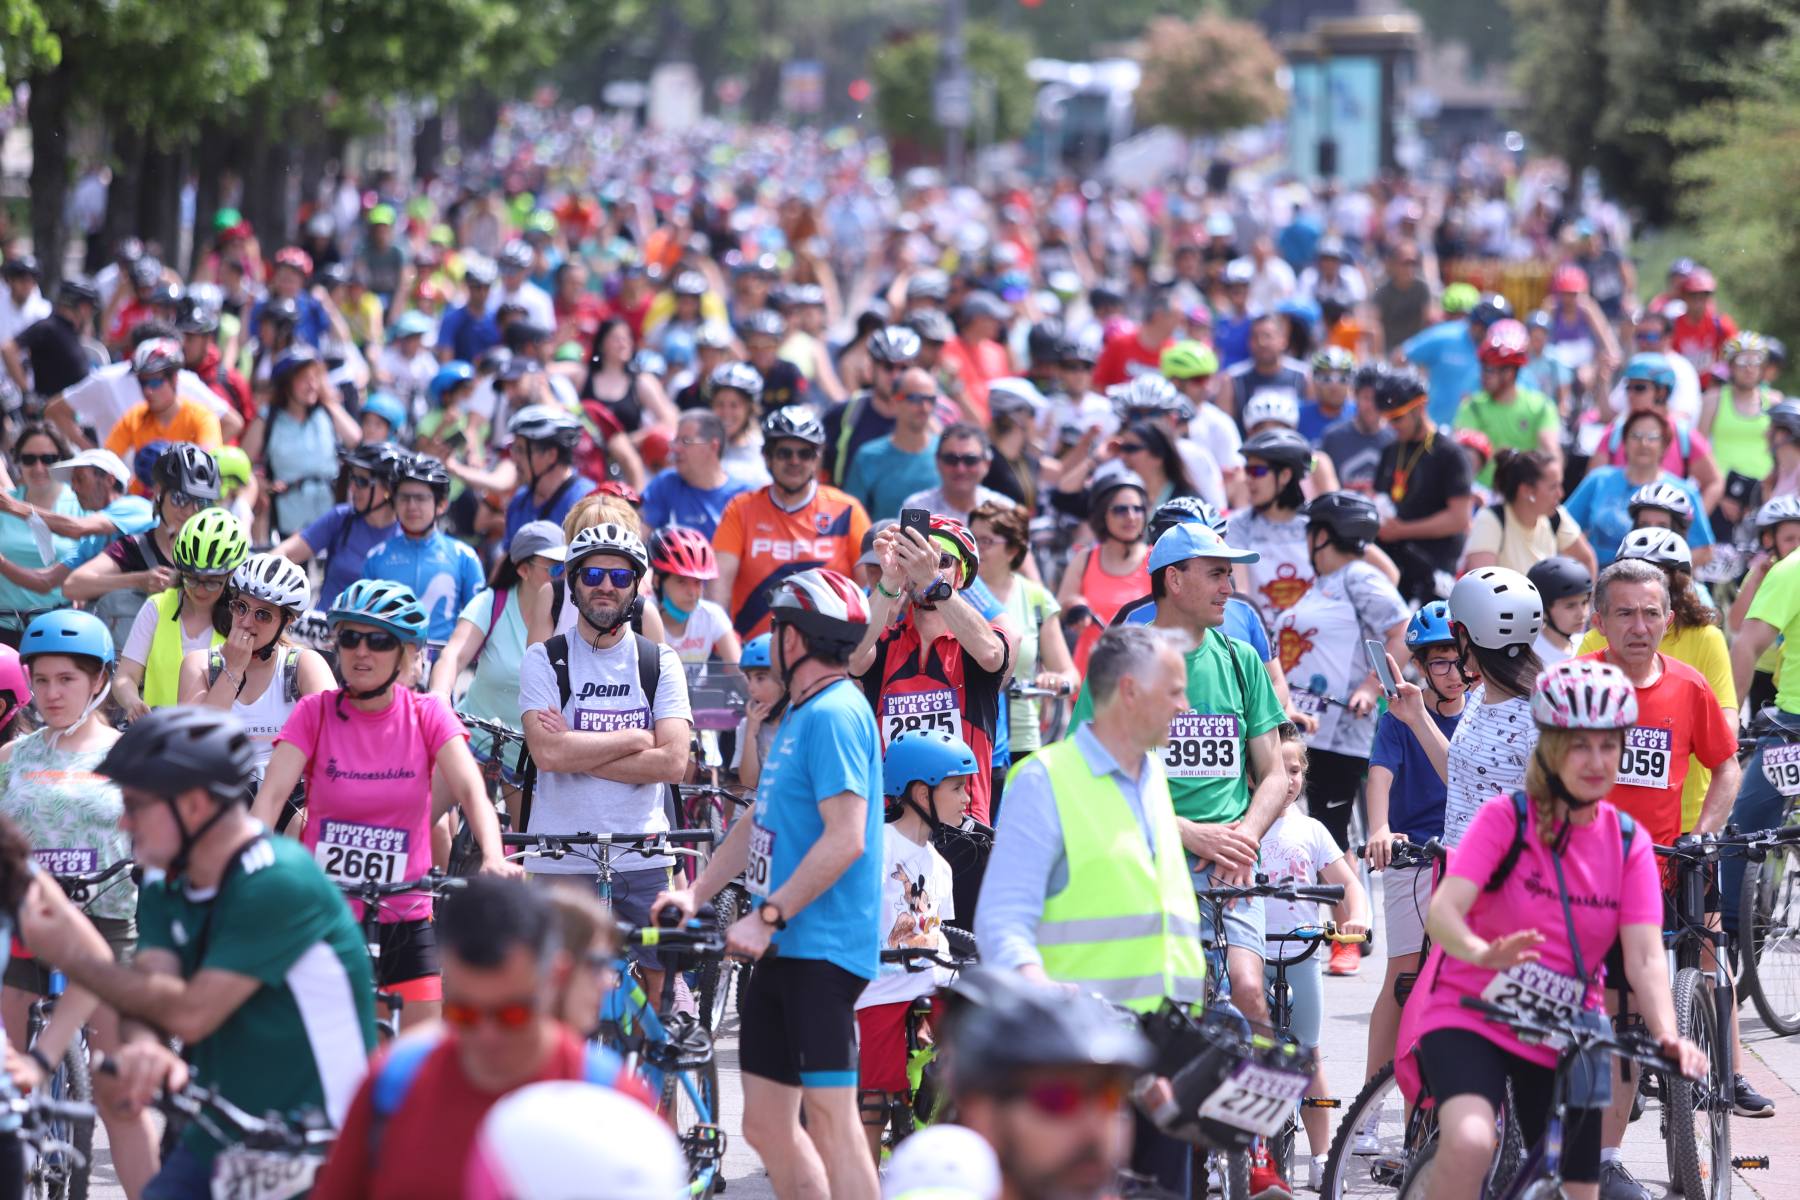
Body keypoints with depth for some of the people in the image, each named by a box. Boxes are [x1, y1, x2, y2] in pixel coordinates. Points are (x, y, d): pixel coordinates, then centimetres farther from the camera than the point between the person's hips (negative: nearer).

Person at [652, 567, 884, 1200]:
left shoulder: (836, 715, -15)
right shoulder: (800, 713, 17)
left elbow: (846, 839, -23)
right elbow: (762, 819, 23)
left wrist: (768, 915, -23)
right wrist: (696, 893, 14)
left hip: (823, 946, -10)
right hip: (784, 947, 10)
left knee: (830, 1116, -10)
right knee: (765, 1123, 10)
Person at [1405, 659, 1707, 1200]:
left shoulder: (1629, 844, 1)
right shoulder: (1507, 817, -10)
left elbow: (1646, 958, -9)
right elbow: (1443, 911, -22)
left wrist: (1668, 1036, -29)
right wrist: (1485, 954, -45)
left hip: (1561, 1038, 4)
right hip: (1470, 1017, -4)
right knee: (1471, 1143, -34)